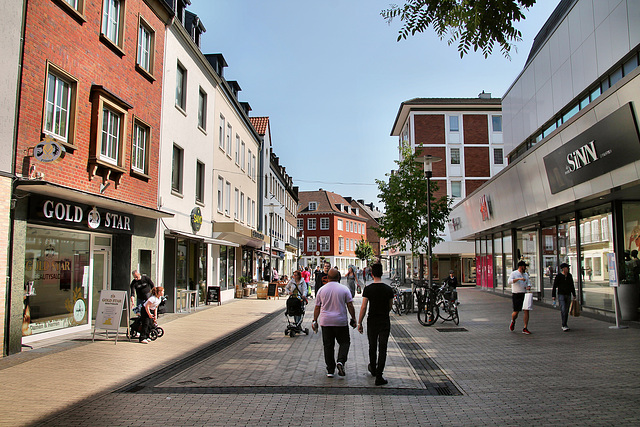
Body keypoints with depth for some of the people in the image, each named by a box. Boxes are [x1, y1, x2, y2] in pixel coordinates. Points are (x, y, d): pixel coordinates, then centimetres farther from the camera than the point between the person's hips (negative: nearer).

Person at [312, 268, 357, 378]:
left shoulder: (321, 290, 3)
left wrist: (315, 321, 14)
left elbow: (317, 307, 6)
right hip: (341, 321, -2)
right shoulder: (344, 289, -3)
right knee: (344, 342, 12)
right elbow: (350, 306, -3)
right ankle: (341, 361, -10)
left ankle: (330, 371, 10)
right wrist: (353, 319, 6)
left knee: (328, 346, 8)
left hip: (326, 322, 2)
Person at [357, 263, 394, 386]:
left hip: (372, 321, 0)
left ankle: (373, 369, 38)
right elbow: (390, 307, 7)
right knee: (382, 349, 1)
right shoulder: (388, 289, -4)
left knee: (372, 347, 18)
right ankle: (379, 377, -3)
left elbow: (364, 307, -10)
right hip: (385, 321, 0)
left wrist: (359, 323, -2)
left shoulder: (368, 289, -9)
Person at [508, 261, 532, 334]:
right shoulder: (513, 273, -5)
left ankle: (525, 328, 1)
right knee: (516, 312, -3)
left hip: (524, 295, 5)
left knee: (526, 311, -6)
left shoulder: (526, 275, 13)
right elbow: (510, 281, -21)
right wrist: (519, 279, -31)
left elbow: (528, 283, 13)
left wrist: (528, 287, -10)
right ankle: (513, 321, 32)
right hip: (516, 295, -4)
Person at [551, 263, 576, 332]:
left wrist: (574, 295, 17)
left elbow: (572, 286, 17)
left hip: (568, 295, 5)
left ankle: (564, 325, 19)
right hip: (561, 295, -5)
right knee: (563, 310, -14)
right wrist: (553, 296, -8)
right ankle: (564, 326, -14)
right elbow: (554, 286, -5)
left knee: (566, 310, 9)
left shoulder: (569, 276, 7)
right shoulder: (558, 276, -7)